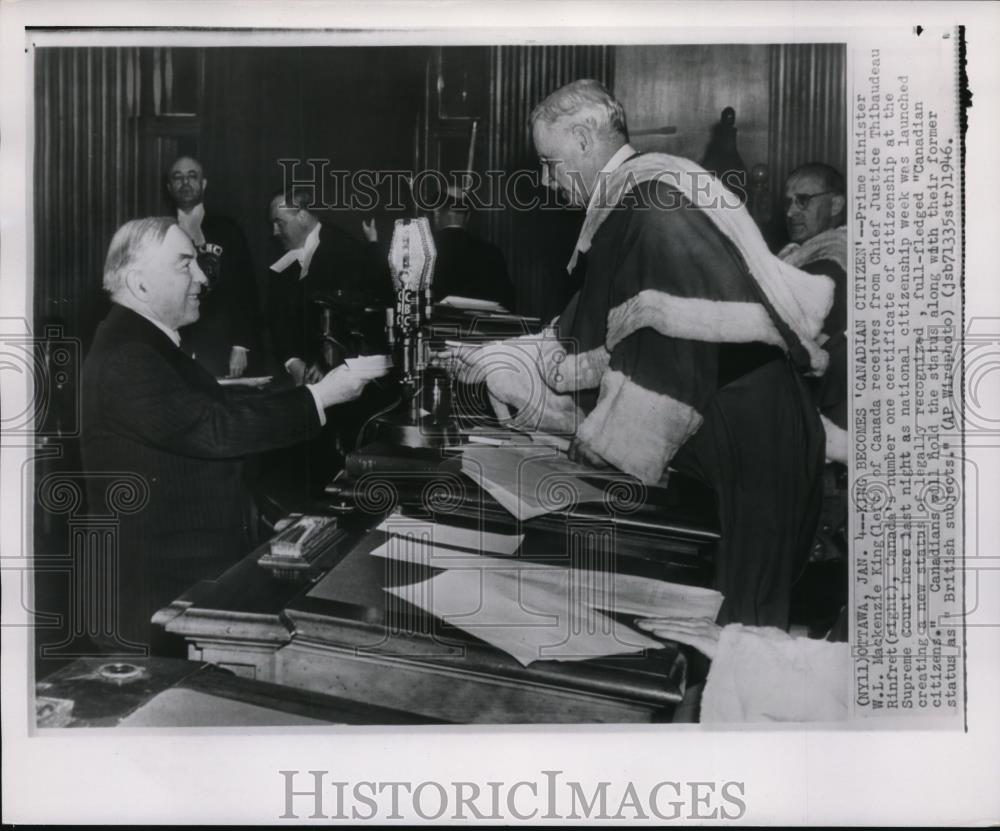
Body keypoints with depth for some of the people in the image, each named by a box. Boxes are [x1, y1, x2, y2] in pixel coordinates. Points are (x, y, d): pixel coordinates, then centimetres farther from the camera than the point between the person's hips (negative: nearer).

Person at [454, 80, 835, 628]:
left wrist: (607, 436, -16)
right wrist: (492, 362, 19)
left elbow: (673, 335, -24)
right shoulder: (624, 207, 15)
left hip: (746, 452, -10)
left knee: (743, 619, -1)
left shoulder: (655, 198, -16)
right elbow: (585, 336, 21)